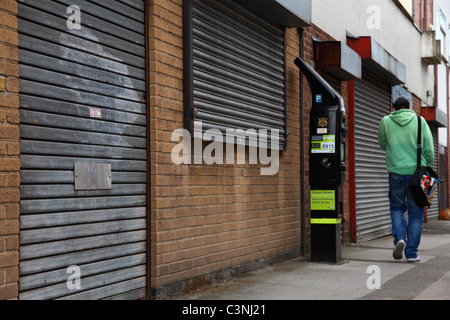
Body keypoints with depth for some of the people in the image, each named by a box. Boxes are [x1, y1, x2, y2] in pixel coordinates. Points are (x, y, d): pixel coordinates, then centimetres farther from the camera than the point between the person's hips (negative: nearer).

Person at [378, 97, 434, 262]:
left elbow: (383, 145, 17)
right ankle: (412, 252, 7)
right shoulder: (420, 121, 3)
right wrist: (425, 168, 14)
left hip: (396, 173, 0)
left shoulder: (386, 121, 4)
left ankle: (399, 237, -7)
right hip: (417, 172, 0)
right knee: (416, 213, 7)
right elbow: (429, 149, 2)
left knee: (397, 207, 17)